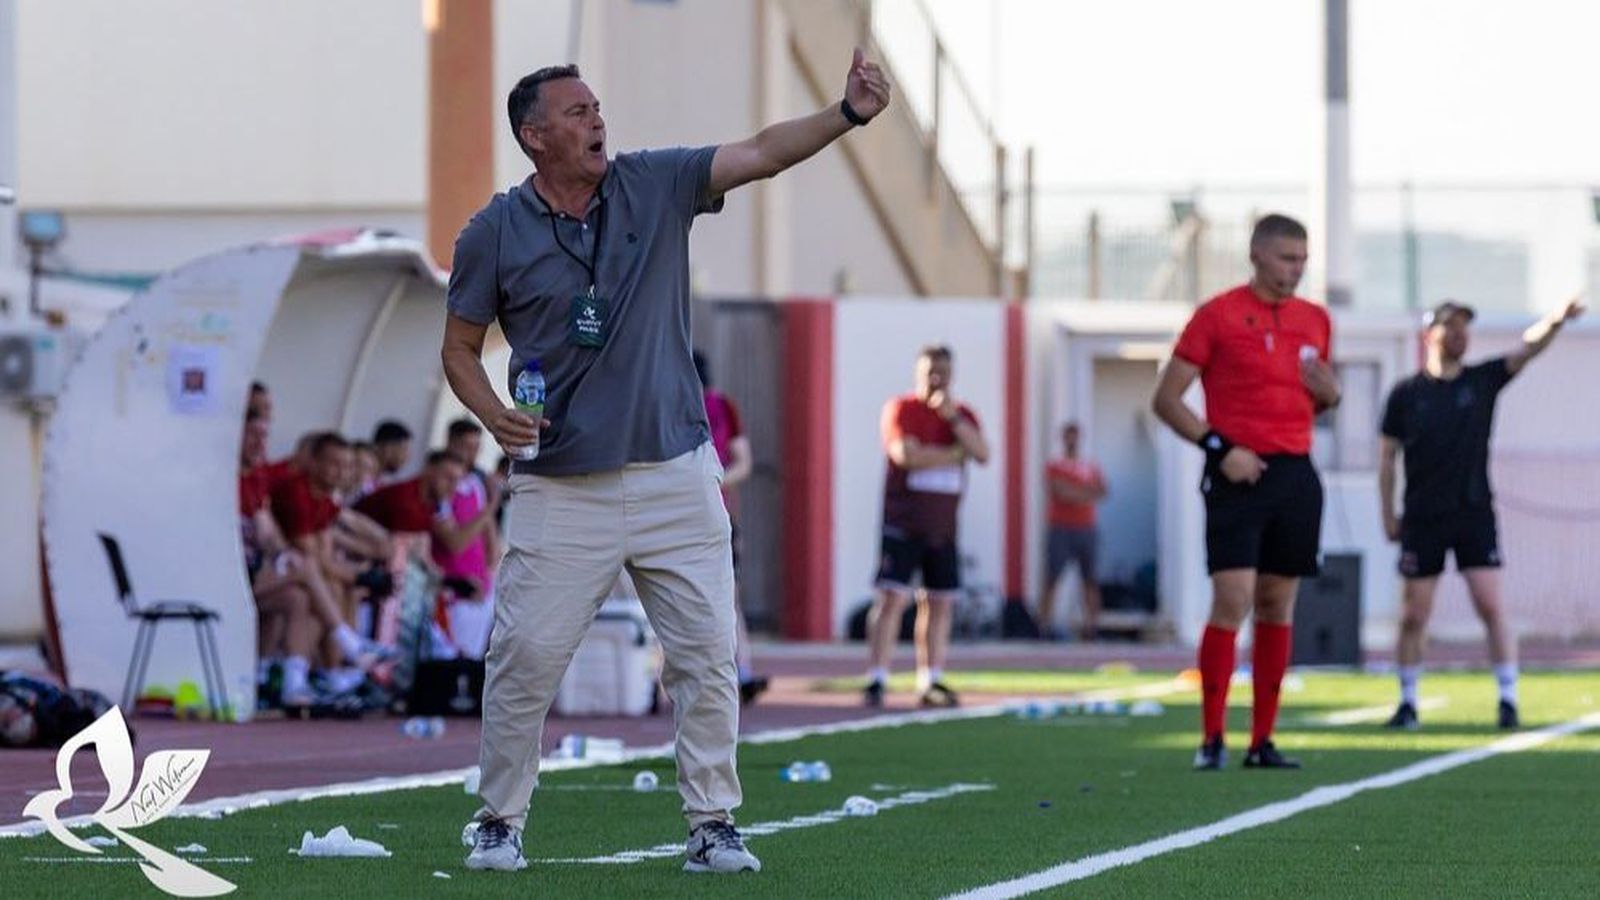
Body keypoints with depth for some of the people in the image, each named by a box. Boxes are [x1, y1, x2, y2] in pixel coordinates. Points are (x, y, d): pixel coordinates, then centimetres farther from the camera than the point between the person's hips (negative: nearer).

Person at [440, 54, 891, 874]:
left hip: (675, 475, 2)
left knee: (706, 653, 1)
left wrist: (848, 113, -22)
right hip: (560, 488, -2)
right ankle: (500, 824, 12)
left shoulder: (655, 186, 2)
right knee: (525, 656, -3)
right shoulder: (495, 233, -2)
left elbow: (762, 153, -7)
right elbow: (459, 347, 6)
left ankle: (713, 827, 10)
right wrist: (491, 413, -13)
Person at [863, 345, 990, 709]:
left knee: (939, 604, 5)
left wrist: (953, 417, -12)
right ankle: (876, 680, -11)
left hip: (942, 529, 5)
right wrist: (955, 454, -6)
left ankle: (931, 683, 9)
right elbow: (906, 454, -17)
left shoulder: (964, 416, 13)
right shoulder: (900, 409, -2)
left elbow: (983, 454, -3)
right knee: (891, 597, -10)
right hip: (902, 525, -5)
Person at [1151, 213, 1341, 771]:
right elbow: (1166, 399, -2)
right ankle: (1211, 740, -8)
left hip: (1296, 474, 5)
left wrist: (1330, 393, 2)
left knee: (1278, 605, 6)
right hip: (1240, 475, -5)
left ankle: (1263, 741, 10)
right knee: (1232, 601, -12)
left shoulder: (1315, 321, 14)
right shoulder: (1217, 315, -2)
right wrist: (1218, 447, -13)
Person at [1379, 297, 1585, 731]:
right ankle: (1407, 703, 13)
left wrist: (1557, 321, -27)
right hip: (1422, 517, 0)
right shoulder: (1406, 394, 2)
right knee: (1415, 615, 2)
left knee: (1491, 608, -8)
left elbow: (1528, 348, -8)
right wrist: (1388, 515, 2)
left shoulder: (1482, 380, 5)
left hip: (1475, 515, 1)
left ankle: (1508, 700, -5)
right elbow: (1387, 456, 6)